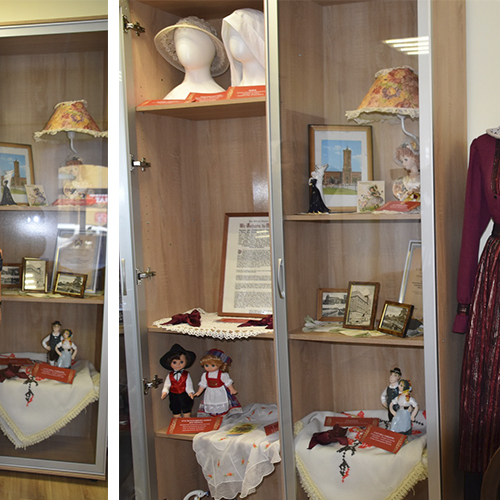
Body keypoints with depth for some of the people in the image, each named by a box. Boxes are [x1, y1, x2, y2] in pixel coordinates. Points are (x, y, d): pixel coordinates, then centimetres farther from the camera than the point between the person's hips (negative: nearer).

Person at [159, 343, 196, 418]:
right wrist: (165, 392, -15)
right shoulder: (170, 376, -2)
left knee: (186, 410, 7)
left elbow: (189, 385, -8)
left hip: (184, 395, -2)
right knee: (175, 410, 12)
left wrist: (190, 392, -21)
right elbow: (167, 385, 0)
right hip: (174, 395, 2)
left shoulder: (186, 375, -8)